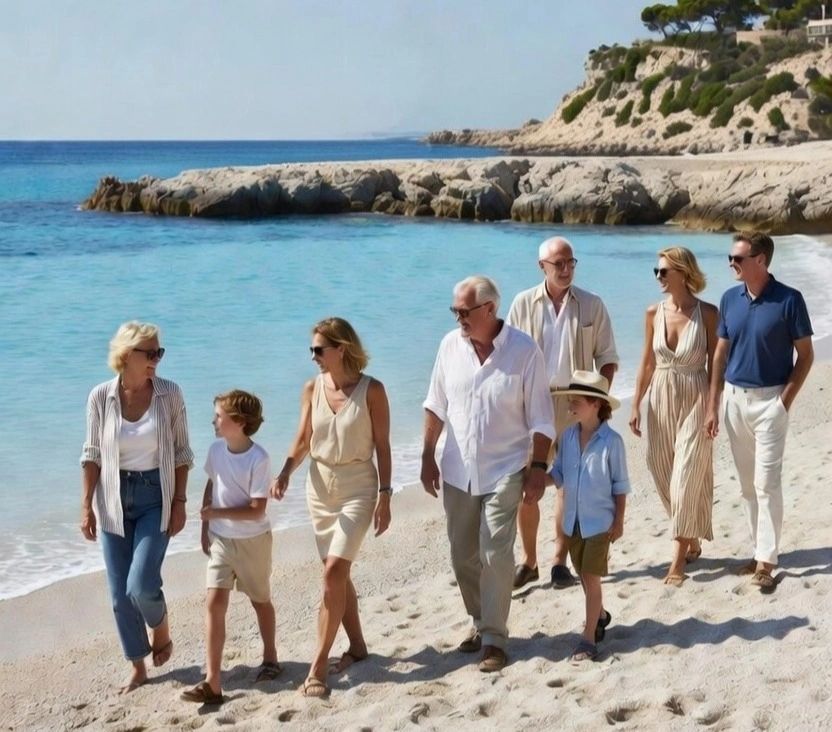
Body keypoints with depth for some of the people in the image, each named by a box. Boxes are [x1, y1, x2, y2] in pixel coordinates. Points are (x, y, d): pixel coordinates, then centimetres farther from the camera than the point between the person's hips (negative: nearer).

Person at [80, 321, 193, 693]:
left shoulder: (169, 394, -6)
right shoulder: (101, 396, -6)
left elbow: (181, 452, 0)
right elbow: (92, 454, 1)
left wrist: (180, 502, -4)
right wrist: (86, 506, -2)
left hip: (155, 497, -1)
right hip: (114, 499, 2)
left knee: (141, 586, -13)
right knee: (120, 594, 5)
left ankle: (161, 631, 21)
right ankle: (138, 667, 23)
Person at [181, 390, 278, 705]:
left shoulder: (259, 459, -21)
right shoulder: (216, 450, -3)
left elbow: (257, 511, -21)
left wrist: (215, 513, -24)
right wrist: (205, 529, 9)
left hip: (252, 540, -4)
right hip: (220, 539, 4)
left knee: (260, 600, 15)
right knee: (214, 603, -7)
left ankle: (270, 658, 39)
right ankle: (212, 683, -10)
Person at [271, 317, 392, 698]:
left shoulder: (371, 390, -10)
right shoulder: (312, 389, 0)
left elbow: (382, 446, -6)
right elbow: (303, 441, 5)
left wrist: (384, 496, -8)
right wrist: (286, 471, -13)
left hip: (358, 487, -5)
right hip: (320, 486, 5)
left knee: (334, 571, -14)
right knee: (337, 573, 12)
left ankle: (317, 667, -10)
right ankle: (356, 645, 30)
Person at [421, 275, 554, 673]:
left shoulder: (523, 350, -13)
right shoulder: (451, 345, -2)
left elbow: (540, 419, -7)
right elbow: (436, 405, 8)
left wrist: (538, 468, -9)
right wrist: (428, 456, 8)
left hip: (504, 471, -4)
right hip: (457, 471, 4)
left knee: (495, 555, -8)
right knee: (463, 555, 12)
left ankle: (494, 638, 4)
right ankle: (480, 623, 30)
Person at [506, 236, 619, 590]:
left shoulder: (591, 305, 0)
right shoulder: (524, 304, 0)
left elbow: (608, 358, 4)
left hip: (574, 404, 0)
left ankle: (560, 561, 18)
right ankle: (528, 560, 17)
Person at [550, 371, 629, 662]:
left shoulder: (611, 441, -15)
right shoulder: (568, 436, -1)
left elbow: (620, 485, -8)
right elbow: (559, 474, 5)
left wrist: (619, 521, -7)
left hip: (599, 521, -5)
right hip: (573, 520, 5)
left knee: (591, 576, -4)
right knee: (584, 575, 18)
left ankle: (589, 637, 2)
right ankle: (600, 615, 41)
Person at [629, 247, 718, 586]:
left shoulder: (707, 313, -9)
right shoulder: (654, 313, 1)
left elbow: (715, 364, -5)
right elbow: (647, 363, 8)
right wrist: (636, 405, 6)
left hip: (695, 399, -4)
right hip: (661, 397, 4)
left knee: (687, 479, -4)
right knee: (665, 477, 9)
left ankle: (678, 560, 2)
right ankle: (691, 542, 29)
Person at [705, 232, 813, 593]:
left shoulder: (789, 300, -11)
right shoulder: (730, 299, 3)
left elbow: (805, 354, -6)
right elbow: (721, 353, 8)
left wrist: (785, 400, -12)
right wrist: (712, 405, 5)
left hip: (769, 400, -5)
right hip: (734, 398, 5)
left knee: (767, 483, -5)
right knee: (747, 483, 11)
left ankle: (766, 561, 1)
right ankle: (760, 549, 22)